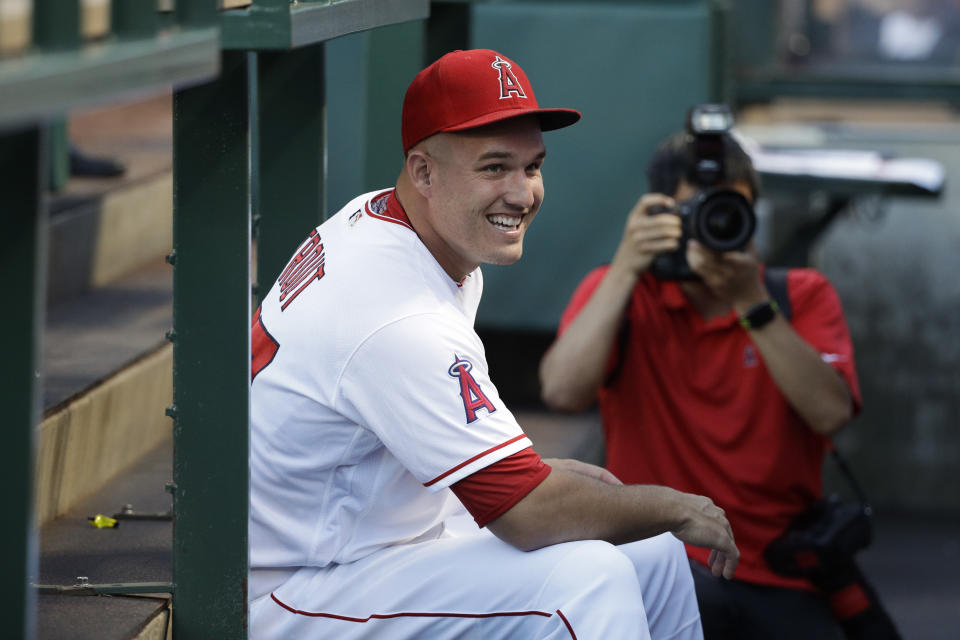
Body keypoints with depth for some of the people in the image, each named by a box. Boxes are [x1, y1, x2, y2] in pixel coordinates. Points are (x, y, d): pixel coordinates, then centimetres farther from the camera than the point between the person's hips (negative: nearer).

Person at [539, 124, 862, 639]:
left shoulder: (802, 297, 5)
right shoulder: (619, 292, 3)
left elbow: (830, 412, -13)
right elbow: (561, 392, -16)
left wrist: (752, 303, -20)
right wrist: (624, 269, -17)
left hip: (786, 579, 2)